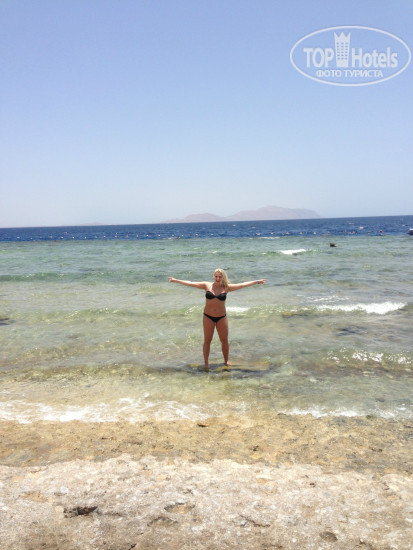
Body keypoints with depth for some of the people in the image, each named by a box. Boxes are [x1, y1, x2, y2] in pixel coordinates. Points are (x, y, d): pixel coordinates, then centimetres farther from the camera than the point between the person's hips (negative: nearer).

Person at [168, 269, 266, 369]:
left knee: (224, 340, 5)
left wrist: (256, 282, 0)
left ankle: (226, 361, 23)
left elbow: (242, 285, 1)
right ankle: (206, 363, 14)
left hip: (221, 317, 1)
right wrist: (176, 280, -1)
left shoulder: (226, 288, -1)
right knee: (207, 340, 3)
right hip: (208, 317, -1)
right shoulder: (207, 285, -2)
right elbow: (190, 283, 0)